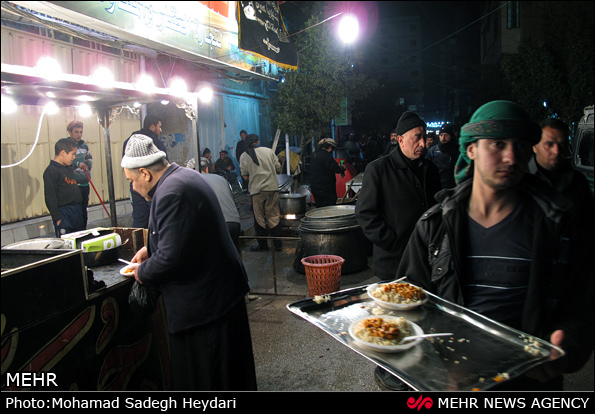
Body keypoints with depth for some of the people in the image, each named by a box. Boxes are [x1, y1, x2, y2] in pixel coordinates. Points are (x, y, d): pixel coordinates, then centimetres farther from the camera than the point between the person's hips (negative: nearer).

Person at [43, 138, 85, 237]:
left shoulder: (69, 168, 15)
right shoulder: (51, 171, -12)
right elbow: (50, 197, -16)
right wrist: (57, 217, -17)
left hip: (77, 212, 8)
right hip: (63, 213, -8)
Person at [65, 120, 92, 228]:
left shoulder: (84, 145, 14)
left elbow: (89, 158, 30)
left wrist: (88, 165, 11)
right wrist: (77, 165, -22)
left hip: (85, 183, 7)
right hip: (73, 184, -7)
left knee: (84, 210, 14)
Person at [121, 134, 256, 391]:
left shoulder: (171, 193, -25)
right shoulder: (185, 176, 8)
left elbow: (171, 259, -27)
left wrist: (142, 273, -9)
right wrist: (150, 247, 20)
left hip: (204, 301, -10)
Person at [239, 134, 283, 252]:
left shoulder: (244, 156, 1)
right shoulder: (269, 151, 4)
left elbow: (245, 176, 0)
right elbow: (278, 169, 7)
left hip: (256, 190, -2)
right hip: (272, 188, 2)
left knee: (259, 218, 8)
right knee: (274, 216, 9)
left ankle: (262, 245, 15)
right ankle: (278, 244, 13)